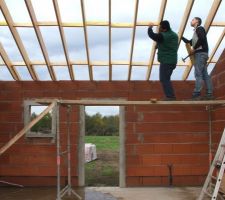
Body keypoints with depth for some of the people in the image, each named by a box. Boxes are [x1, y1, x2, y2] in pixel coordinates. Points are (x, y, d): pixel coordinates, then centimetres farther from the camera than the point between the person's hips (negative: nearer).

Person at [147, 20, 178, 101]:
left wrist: (150, 28, 7)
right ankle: (171, 96, 18)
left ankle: (170, 96, -10)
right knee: (166, 79, 17)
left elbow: (151, 35, -13)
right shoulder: (174, 35, 12)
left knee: (164, 79, -6)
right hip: (172, 61, 9)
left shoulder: (163, 36, -17)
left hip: (166, 61, -9)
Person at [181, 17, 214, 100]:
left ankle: (196, 94, -15)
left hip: (201, 53, -9)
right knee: (205, 74, 6)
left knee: (198, 74, -12)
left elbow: (202, 39, -21)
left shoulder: (199, 28, -3)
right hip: (201, 54, 9)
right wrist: (181, 37, 24)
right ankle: (209, 94, 5)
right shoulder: (196, 31, 25)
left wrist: (194, 49, -15)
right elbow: (190, 42, 30)